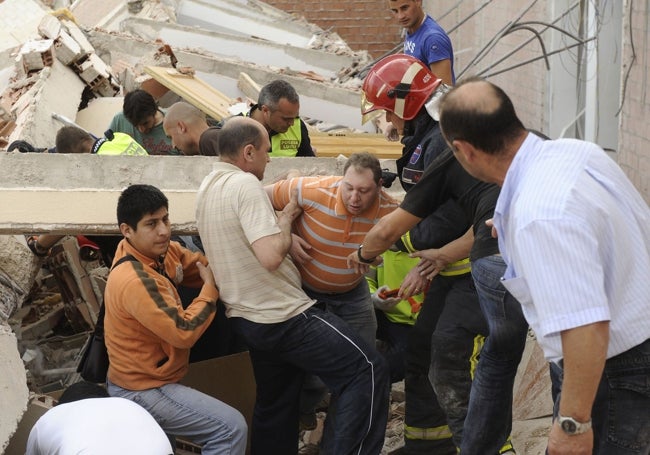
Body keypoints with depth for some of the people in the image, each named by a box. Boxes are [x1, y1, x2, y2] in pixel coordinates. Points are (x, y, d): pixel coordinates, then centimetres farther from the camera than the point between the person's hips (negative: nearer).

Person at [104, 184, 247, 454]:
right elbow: (184, 332, -27)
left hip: (142, 377, 10)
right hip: (142, 392, -10)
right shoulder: (135, 281, -29)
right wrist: (210, 288, -15)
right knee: (231, 428, -14)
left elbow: (205, 267, 5)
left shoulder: (161, 250, -1)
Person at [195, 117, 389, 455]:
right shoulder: (245, 185, -20)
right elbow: (271, 256, -28)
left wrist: (280, 221, 13)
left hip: (247, 318, 10)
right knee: (368, 369, -8)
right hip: (282, 316, -10)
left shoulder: (208, 187, 9)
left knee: (275, 404, 21)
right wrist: (286, 218, -11)